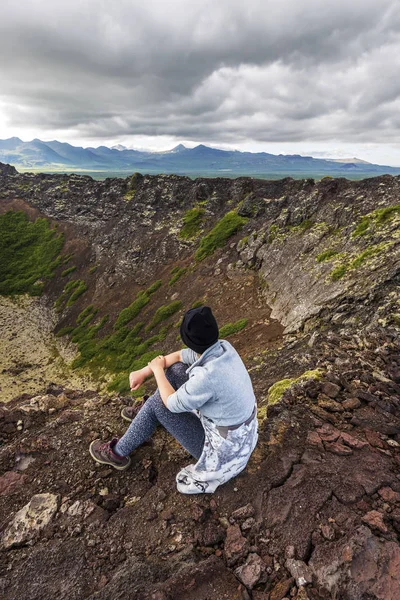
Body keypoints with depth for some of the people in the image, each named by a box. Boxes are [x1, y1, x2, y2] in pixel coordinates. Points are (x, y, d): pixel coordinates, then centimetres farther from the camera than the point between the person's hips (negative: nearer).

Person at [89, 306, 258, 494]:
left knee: (159, 403, -7)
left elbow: (173, 403, -18)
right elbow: (180, 356, 4)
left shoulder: (207, 376, -37)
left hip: (225, 448, -7)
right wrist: (144, 372, 5)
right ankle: (146, 416, 33)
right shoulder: (223, 347, -12)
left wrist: (157, 370, -3)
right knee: (175, 369, 5)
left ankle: (118, 453, 19)